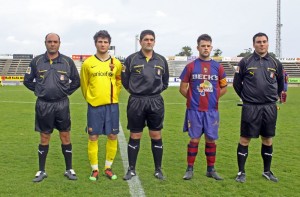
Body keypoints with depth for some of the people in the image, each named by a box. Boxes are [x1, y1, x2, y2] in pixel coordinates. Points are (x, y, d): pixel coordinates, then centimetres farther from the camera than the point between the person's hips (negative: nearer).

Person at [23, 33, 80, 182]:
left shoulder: (67, 61, 0)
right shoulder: (37, 61, 1)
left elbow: (76, 81, 9)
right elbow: (27, 80, 9)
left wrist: (66, 91, 1)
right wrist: (39, 91, 3)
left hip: (62, 104, 0)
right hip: (43, 105, 0)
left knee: (65, 137, 5)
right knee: (44, 138, 8)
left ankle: (69, 169, 18)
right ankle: (41, 171, 20)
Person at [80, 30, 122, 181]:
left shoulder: (116, 63, 2)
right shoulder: (87, 63, -1)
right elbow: (84, 84, 9)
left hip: (112, 105, 2)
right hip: (94, 105, -1)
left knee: (112, 136, 5)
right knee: (93, 137, 1)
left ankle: (108, 167, 20)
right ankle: (94, 169, 14)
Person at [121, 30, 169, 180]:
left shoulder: (161, 60, 7)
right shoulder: (131, 59, -1)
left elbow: (165, 82, 15)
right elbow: (125, 81, 4)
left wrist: (155, 91, 9)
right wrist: (136, 92, 8)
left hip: (156, 102, 2)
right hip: (136, 102, -2)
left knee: (156, 136, 6)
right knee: (135, 137, 5)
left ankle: (158, 170, 17)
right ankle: (131, 169, 16)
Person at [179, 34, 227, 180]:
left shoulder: (218, 67, 5)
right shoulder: (190, 66, 0)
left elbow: (224, 88, 14)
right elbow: (183, 88, 5)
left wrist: (213, 97, 7)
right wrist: (193, 98, 3)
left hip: (212, 110, 2)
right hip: (194, 110, -2)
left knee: (211, 139, 7)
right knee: (194, 139, 2)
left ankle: (211, 169, 19)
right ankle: (190, 169, 13)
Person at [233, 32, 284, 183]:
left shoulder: (275, 63, 7)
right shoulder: (245, 62, -1)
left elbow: (280, 83, 20)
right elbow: (236, 83, 6)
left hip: (269, 108, 3)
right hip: (250, 108, -3)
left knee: (268, 139, 11)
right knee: (245, 139, 0)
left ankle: (267, 171, 26)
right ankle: (241, 172, 11)